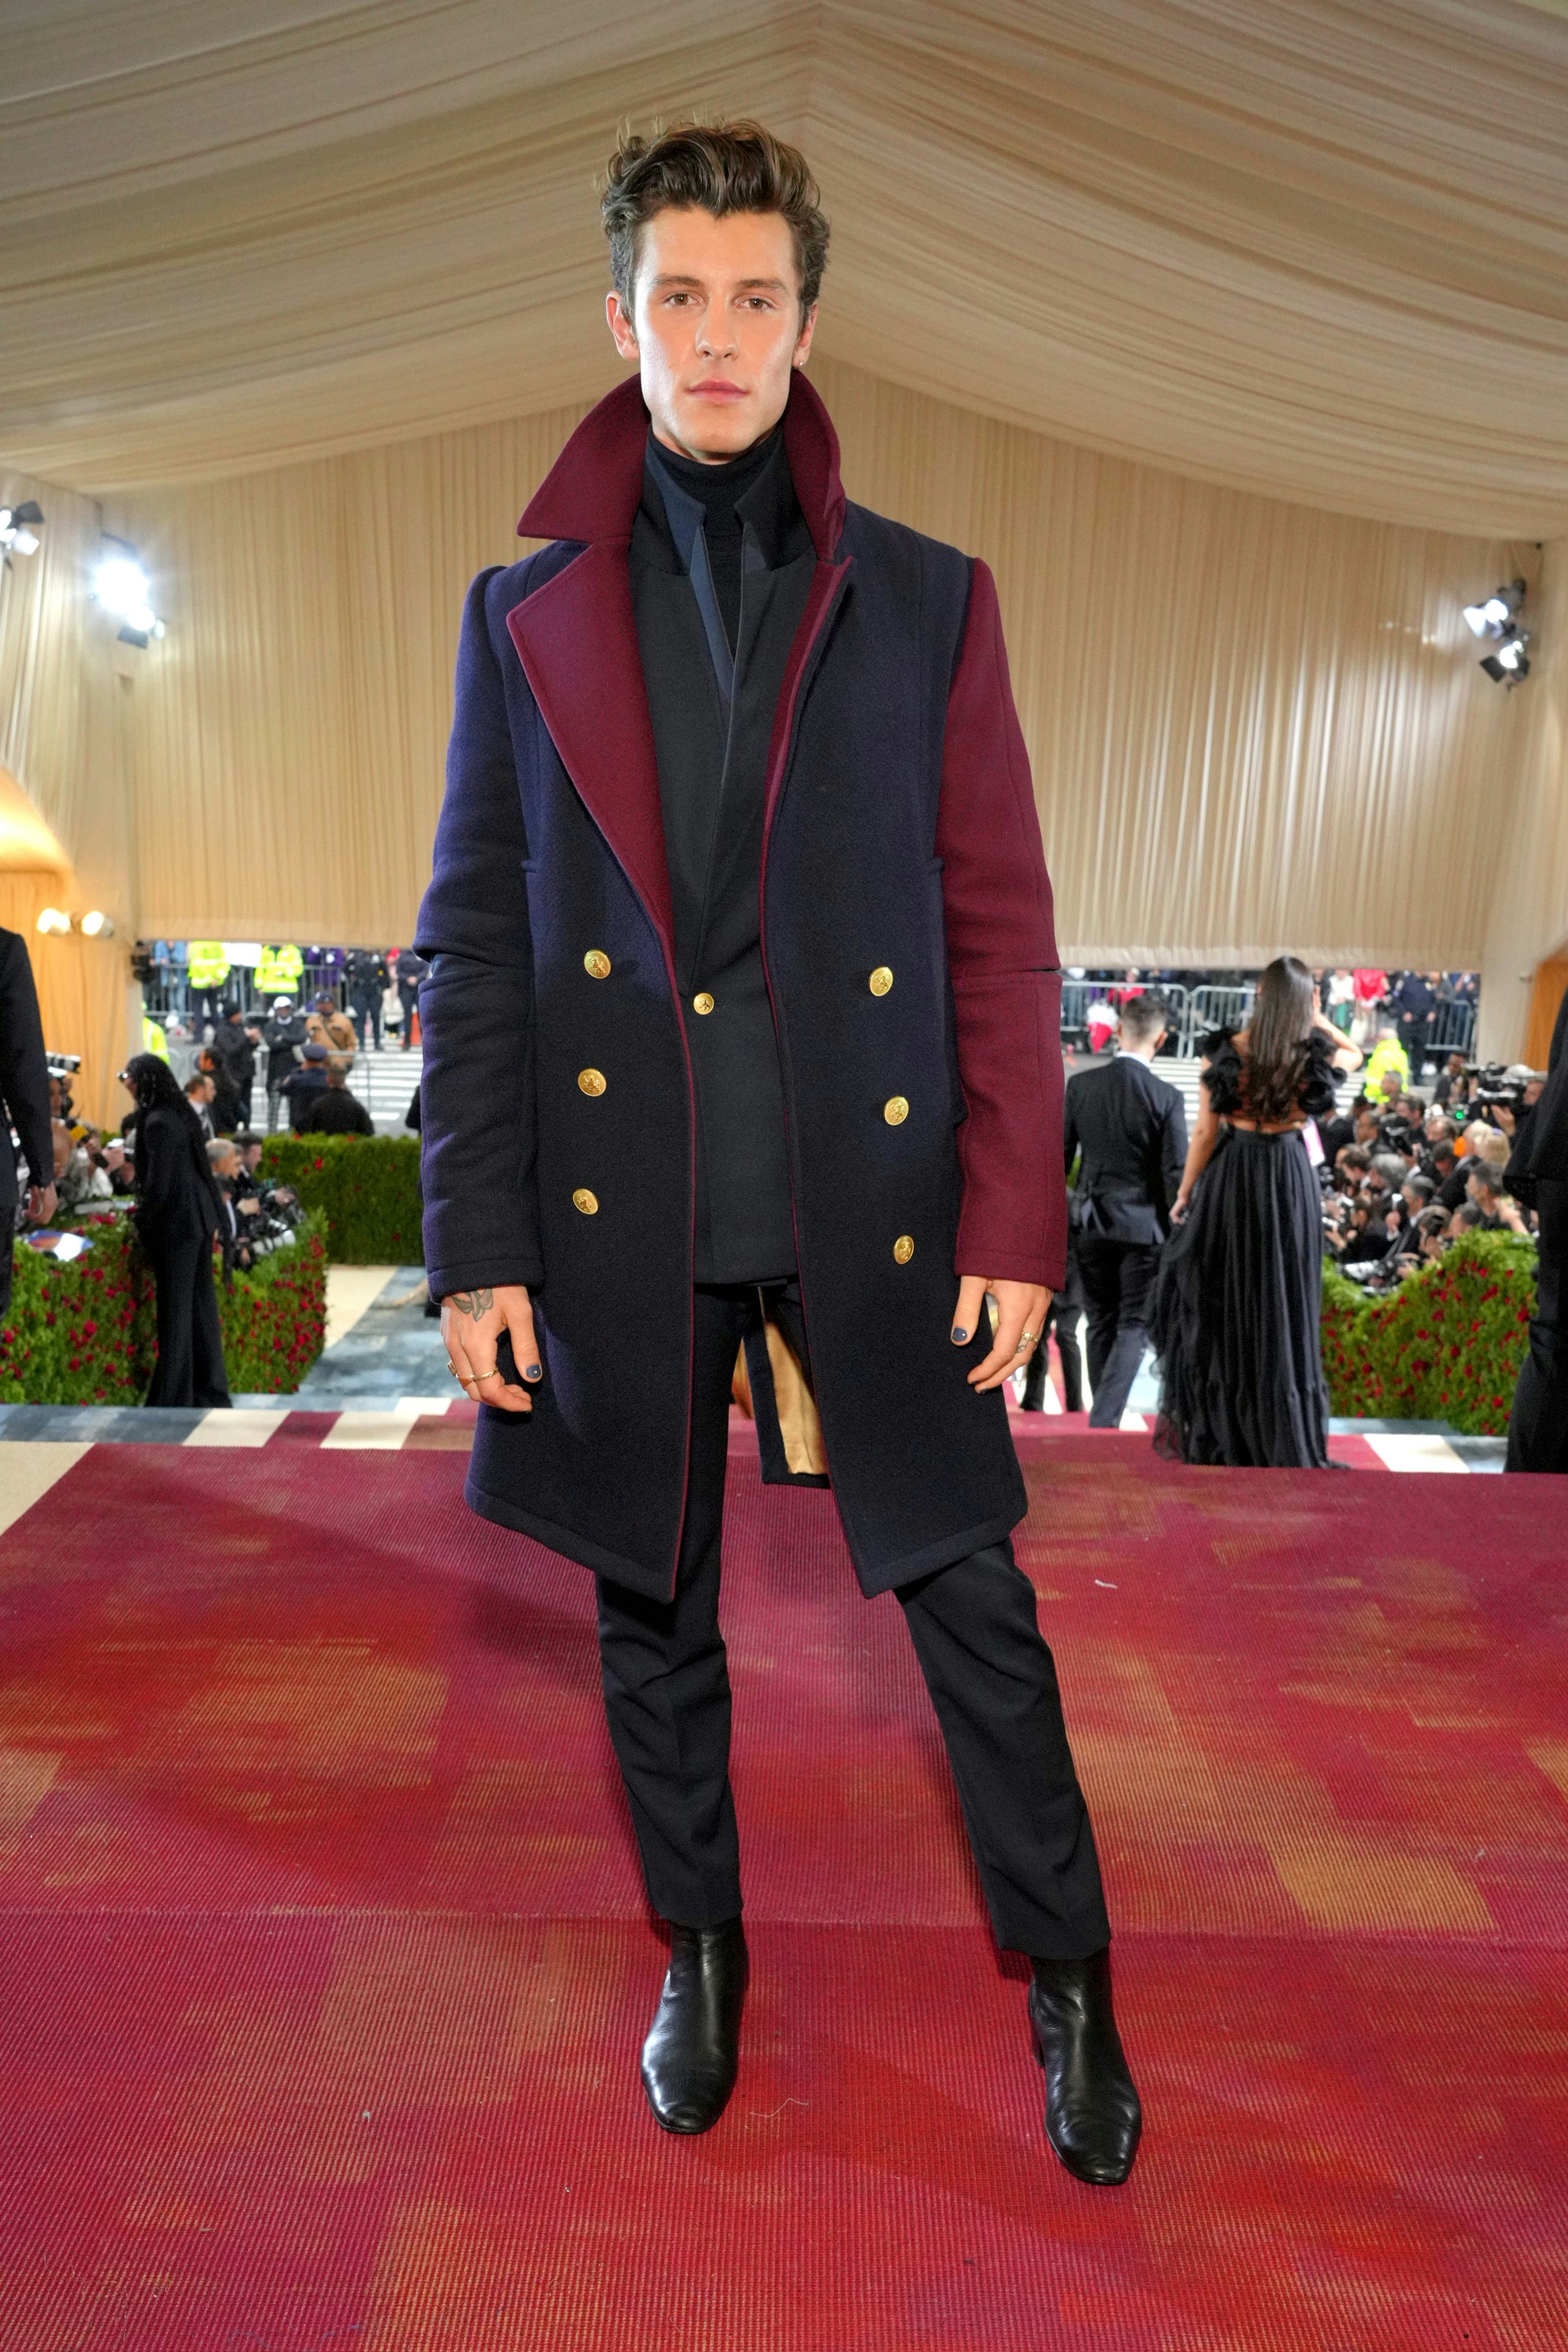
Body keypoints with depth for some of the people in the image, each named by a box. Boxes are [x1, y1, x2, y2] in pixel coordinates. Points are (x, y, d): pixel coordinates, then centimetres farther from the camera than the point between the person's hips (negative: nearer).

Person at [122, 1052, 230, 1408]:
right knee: (201, 1303, 12)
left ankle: (174, 1393, 3)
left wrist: (142, 1224, -5)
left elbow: (158, 1183, -18)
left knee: (175, 1308, -2)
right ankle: (210, 1388, 18)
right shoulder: (181, 1114, 11)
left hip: (175, 1222, -9)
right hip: (199, 1218, 9)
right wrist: (214, 1219, 18)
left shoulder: (157, 1122, -16)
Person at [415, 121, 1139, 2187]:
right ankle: (701, 1951, 40)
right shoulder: (527, 614, 7)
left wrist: (1015, 1223, -5)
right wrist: (477, 1246, -2)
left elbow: (1000, 932, 2)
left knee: (973, 1599, 8)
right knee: (652, 1610, 14)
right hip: (621, 1211, 2)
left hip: (873, 1200, -1)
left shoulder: (928, 602, 6)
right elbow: (472, 948, 4)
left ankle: (1068, 1981, 33)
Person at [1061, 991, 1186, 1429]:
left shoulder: (1080, 1085, -3)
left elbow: (1059, 1158, 2)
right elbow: (1176, 1175, -9)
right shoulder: (1166, 1097, -11)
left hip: (1091, 1224, 3)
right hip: (1144, 1226, -3)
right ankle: (1104, 1418, -8)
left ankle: (1104, 1416, 23)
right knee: (1134, 1326, 4)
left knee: (1101, 1326, 15)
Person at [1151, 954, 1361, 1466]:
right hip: (1289, 1178, 1)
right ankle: (1284, 1438, 13)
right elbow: (1355, 1053, 20)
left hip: (1231, 1176, -1)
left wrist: (1185, 1195, 5)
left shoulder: (1228, 1052, -9)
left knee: (1221, 1298, 11)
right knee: (1284, 1303, 8)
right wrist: (1313, 1015, 8)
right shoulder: (1313, 1054, -5)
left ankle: (1212, 1428, 19)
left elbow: (1205, 1132, -5)